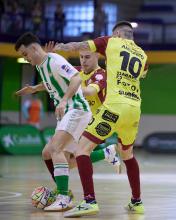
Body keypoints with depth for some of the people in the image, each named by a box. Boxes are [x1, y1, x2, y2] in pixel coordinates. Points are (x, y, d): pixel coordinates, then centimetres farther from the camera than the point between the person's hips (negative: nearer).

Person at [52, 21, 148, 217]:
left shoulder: (111, 42, 9)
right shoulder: (142, 55, 20)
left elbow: (78, 46, 16)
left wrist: (60, 47, 34)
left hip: (115, 106, -6)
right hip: (135, 109, 6)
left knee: (83, 148, -3)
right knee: (127, 154, 28)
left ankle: (90, 201, -17)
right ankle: (137, 202, 30)